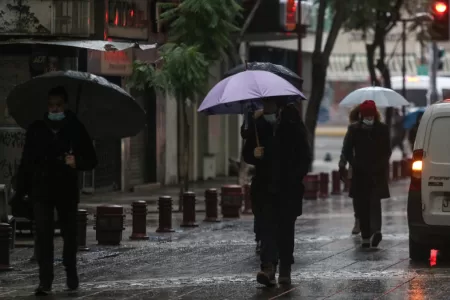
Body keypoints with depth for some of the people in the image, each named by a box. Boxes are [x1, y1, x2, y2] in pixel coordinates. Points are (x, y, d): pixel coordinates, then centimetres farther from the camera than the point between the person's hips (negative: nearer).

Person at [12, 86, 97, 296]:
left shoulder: (76, 129, 0)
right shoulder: (36, 129, 3)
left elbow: (91, 160, 3)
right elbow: (26, 162, 7)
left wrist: (77, 162, -19)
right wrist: (21, 190, 2)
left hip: (67, 191, 0)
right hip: (41, 190, 0)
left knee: (70, 233, 11)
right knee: (43, 233, -10)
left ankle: (71, 271, 33)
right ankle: (45, 282, -10)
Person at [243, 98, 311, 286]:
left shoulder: (293, 126, -1)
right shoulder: (257, 126, 5)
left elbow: (305, 156, 3)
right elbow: (247, 155, 12)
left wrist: (297, 176, -9)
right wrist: (254, 154, -11)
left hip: (289, 188, -1)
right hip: (264, 188, 1)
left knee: (286, 229, 6)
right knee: (267, 227, -11)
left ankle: (285, 271, 16)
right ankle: (268, 267, -21)